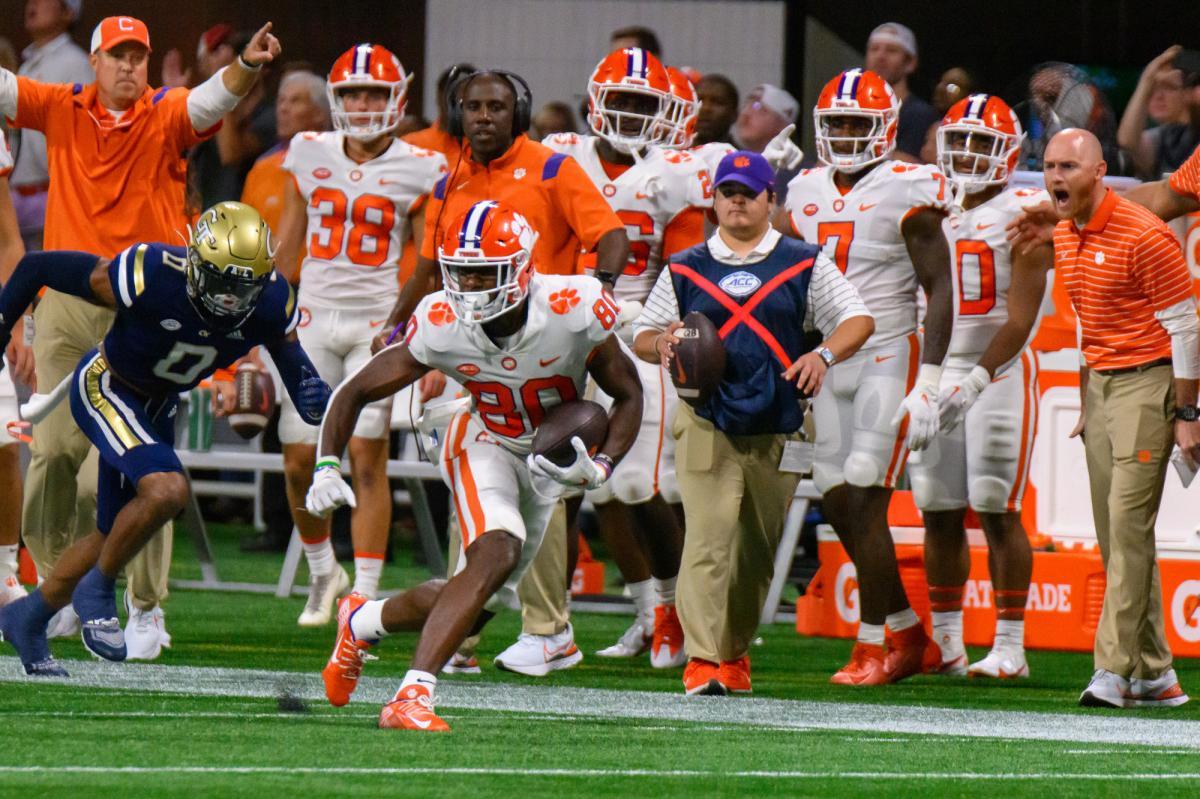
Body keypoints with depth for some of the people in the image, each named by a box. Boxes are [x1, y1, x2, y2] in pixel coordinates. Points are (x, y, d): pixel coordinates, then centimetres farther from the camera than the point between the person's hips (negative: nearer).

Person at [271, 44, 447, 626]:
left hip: (379, 321, -3)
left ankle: (365, 596, -5)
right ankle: (323, 571, 27)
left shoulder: (418, 170, -2)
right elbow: (288, 247, 14)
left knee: (367, 457, -10)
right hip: (314, 316, 3)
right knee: (299, 461, 2)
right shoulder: (310, 156, 7)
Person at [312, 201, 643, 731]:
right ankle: (413, 696, -31)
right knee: (497, 553, -31)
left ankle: (362, 622, 30)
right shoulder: (441, 325, -24)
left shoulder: (572, 311, -27)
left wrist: (600, 467, -28)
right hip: (485, 443, -2)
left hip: (552, 456, 2)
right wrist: (327, 466, -27)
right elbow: (356, 391, -12)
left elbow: (628, 395, -11)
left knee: (475, 607, 3)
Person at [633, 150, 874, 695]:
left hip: (777, 429, 1)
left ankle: (734, 651, 25)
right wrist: (660, 343, -8)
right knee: (708, 537, -15)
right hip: (707, 422, -1)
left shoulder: (804, 265, 9)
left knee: (758, 547, 8)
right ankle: (702, 660, -19)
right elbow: (642, 337, 16)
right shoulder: (685, 270, 12)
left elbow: (858, 319, 5)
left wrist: (823, 354, -14)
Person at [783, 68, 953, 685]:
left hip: (888, 359, -7)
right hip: (829, 361, 7)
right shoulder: (808, 191, 10)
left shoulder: (907, 194, -10)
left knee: (864, 502, -13)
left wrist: (928, 380, -18)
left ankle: (872, 646, -7)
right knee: (838, 505, 5)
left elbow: (939, 291, -11)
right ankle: (906, 630, 19)